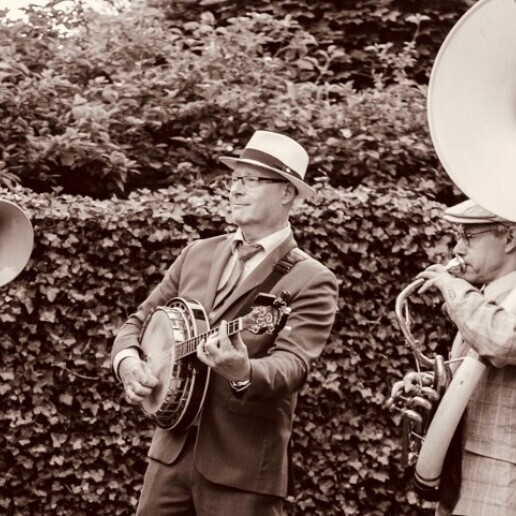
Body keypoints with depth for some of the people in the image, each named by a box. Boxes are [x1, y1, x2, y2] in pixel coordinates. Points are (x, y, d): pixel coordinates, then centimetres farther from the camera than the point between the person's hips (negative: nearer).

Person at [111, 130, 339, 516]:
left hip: (243, 466, -5)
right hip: (172, 452, 5)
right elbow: (139, 321, 15)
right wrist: (128, 362, -6)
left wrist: (243, 373, -40)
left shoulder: (311, 281, -7)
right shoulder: (198, 254, 11)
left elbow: (293, 364, -20)